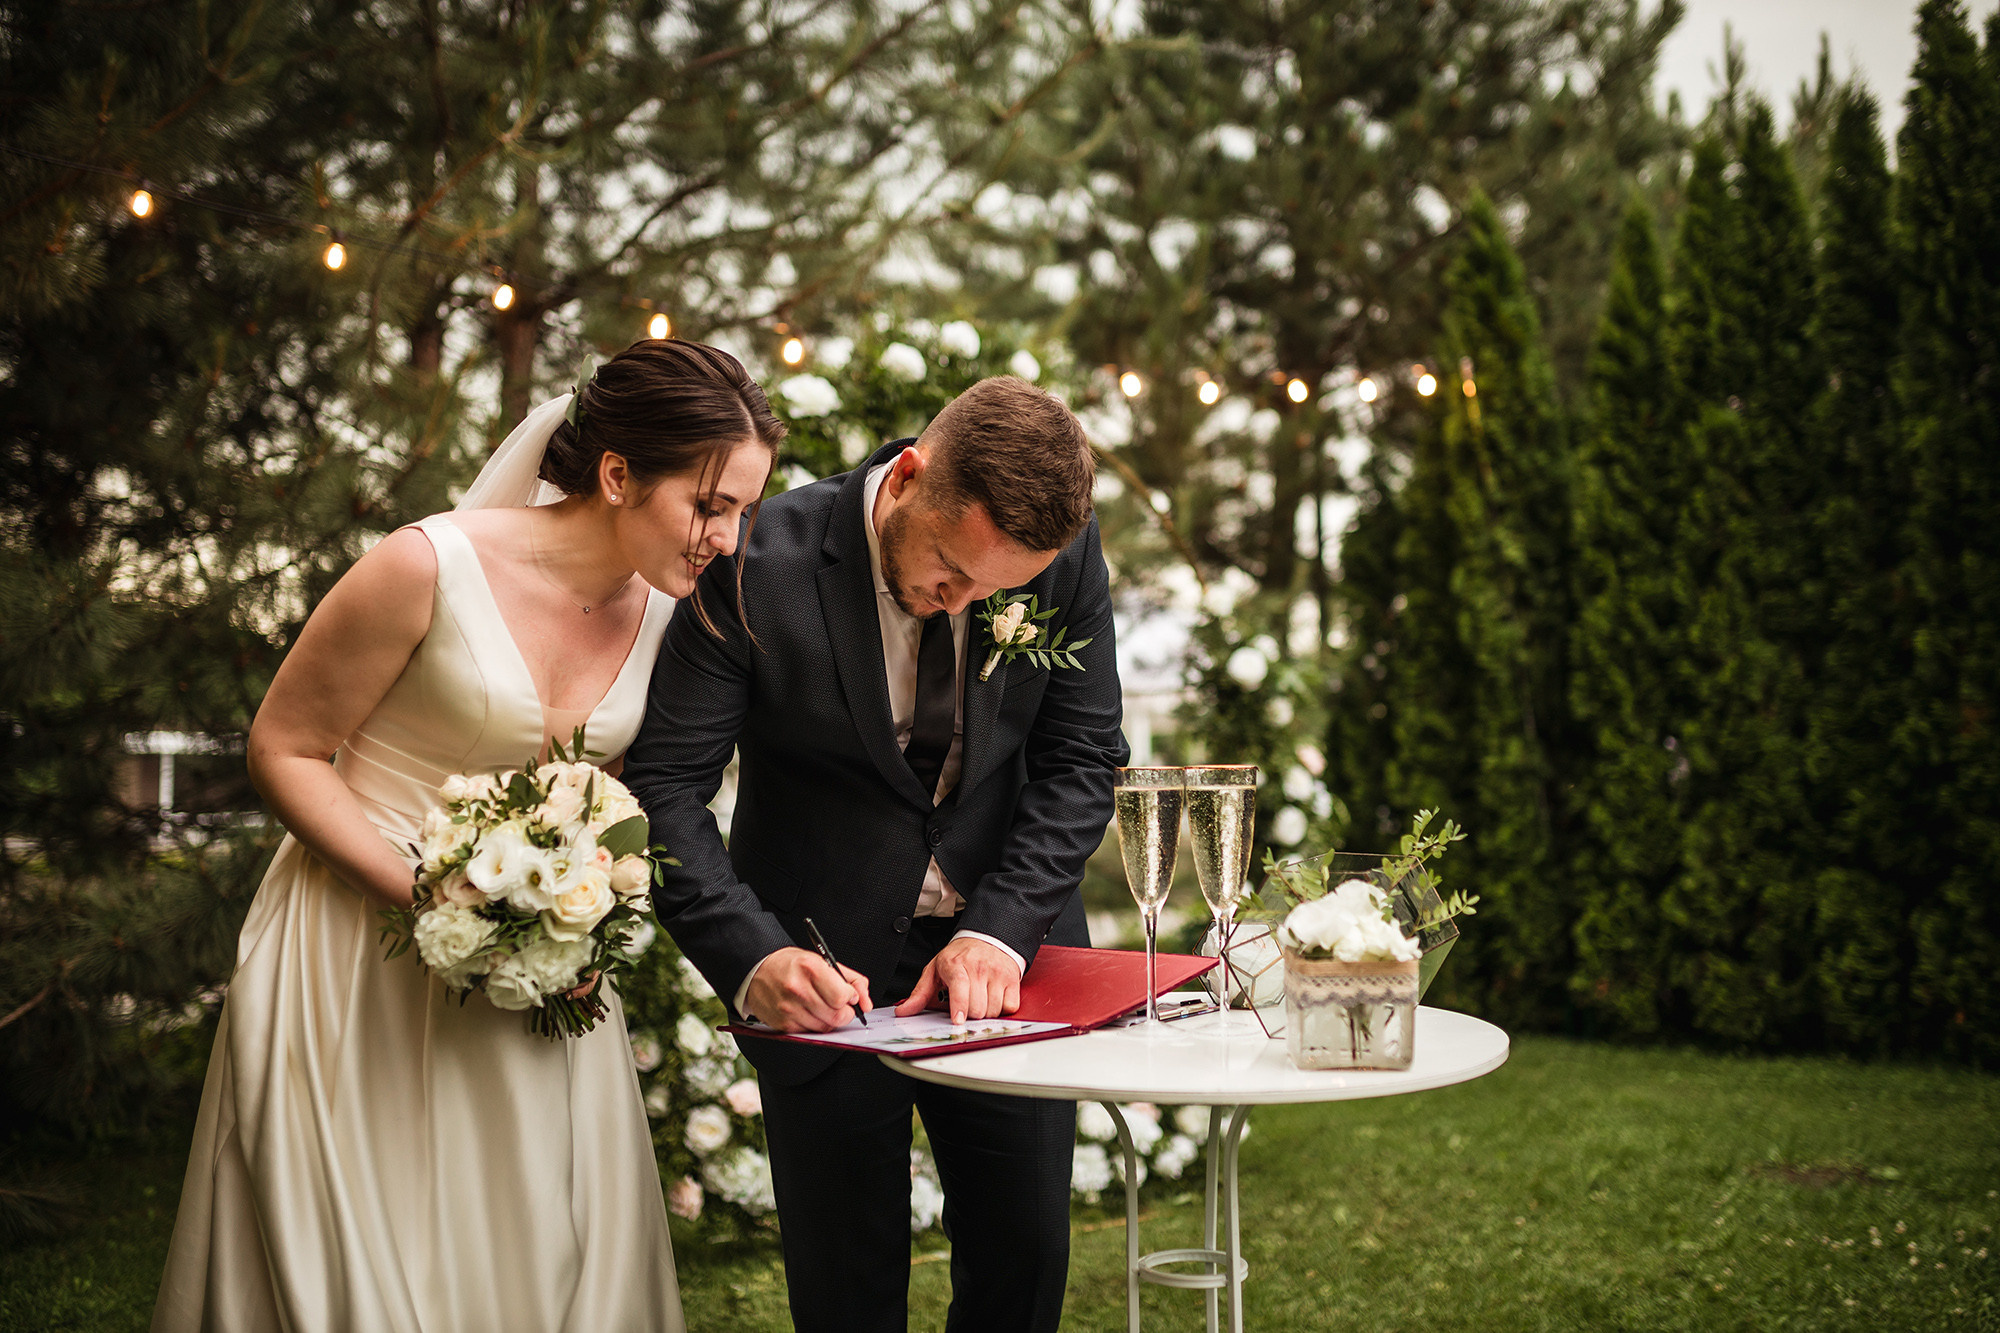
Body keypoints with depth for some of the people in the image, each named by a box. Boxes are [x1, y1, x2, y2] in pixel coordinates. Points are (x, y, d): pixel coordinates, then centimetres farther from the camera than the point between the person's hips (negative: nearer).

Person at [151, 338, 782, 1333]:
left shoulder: (668, 610, -2)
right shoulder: (430, 567, -19)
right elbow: (283, 749, -10)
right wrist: (428, 896, -20)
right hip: (360, 943, -4)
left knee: (544, 1253, 9)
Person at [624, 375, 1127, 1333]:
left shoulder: (1067, 554, -11)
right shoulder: (761, 563, -20)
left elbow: (1078, 762, -4)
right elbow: (662, 786, -17)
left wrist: (999, 932, -17)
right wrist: (753, 958, -30)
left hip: (1007, 950, 2)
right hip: (823, 967, -2)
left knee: (1026, 1254, 11)